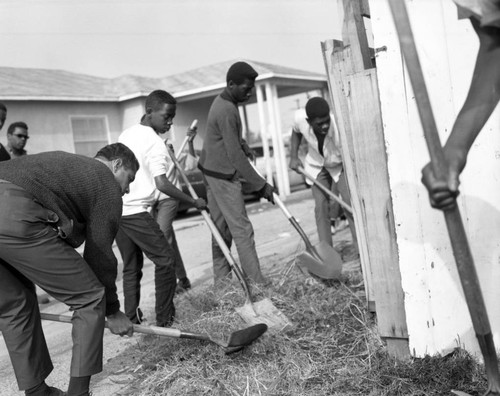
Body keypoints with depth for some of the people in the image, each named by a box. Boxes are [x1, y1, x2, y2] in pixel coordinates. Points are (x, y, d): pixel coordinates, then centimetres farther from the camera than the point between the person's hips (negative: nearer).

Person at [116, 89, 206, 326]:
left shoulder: (127, 133, 14)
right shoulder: (154, 142, -12)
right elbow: (162, 184, -21)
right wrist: (194, 202, -15)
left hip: (115, 208, 9)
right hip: (135, 211, -9)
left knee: (131, 265, 16)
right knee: (165, 260, 1)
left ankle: (131, 320, 19)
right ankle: (165, 319, 6)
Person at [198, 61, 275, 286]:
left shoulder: (222, 102, 11)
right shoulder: (227, 111, -22)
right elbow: (235, 156, -26)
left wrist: (242, 144, 3)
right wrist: (261, 185, -23)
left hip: (212, 171, 10)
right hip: (222, 176, -10)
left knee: (222, 228, 12)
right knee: (242, 230, -7)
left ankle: (221, 278, 20)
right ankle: (256, 282, -3)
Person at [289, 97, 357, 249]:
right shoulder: (300, 118, -29)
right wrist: (293, 157, -8)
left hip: (341, 164, -2)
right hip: (316, 166, 3)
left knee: (349, 201, -15)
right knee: (321, 206, -5)